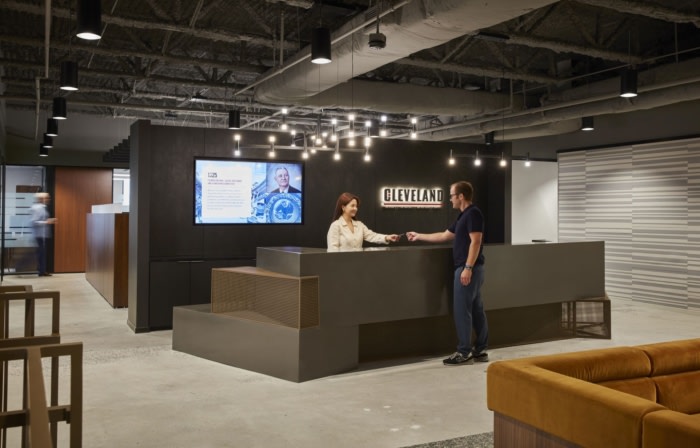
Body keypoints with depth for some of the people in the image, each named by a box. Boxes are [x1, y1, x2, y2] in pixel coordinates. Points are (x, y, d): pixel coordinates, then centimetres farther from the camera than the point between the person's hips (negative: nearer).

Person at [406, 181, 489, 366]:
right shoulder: (463, 216, 18)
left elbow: (475, 242, -20)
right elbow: (444, 236, 27)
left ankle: (464, 353, -1)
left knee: (462, 310, -6)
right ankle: (480, 350, 15)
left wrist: (468, 268, -24)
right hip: (468, 268, 10)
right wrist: (419, 236, 31)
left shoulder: (473, 213, -12)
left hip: (469, 268, -10)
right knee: (476, 309, 10)